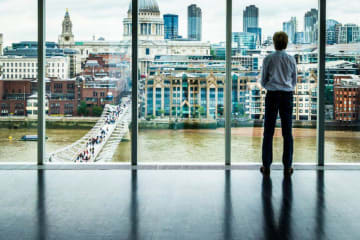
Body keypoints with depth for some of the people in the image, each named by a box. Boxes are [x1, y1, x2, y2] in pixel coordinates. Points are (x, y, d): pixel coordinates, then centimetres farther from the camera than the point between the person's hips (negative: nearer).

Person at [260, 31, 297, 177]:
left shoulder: (268, 59, -4)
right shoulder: (291, 60, 0)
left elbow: (263, 82, 3)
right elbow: (294, 81, 9)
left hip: (272, 95, -1)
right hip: (287, 95, 1)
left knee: (268, 132, 4)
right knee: (287, 132, 6)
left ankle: (266, 166, 5)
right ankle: (287, 167, 8)